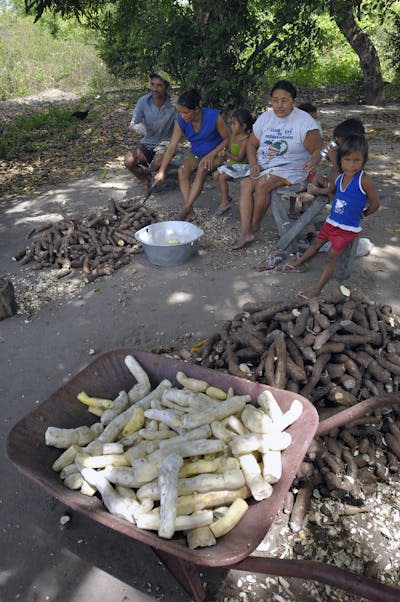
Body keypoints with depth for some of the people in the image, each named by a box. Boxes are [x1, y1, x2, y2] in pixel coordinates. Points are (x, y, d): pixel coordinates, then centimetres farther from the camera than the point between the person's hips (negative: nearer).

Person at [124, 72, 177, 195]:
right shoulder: (143, 101, -9)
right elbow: (131, 125, -6)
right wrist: (137, 127, -32)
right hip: (146, 143, 2)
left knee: (158, 162, -34)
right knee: (129, 161, -25)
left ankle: (146, 171, 6)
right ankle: (145, 181, 7)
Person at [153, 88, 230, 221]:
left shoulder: (213, 116, -23)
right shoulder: (181, 121, -13)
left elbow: (227, 139, -12)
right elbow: (171, 147, -12)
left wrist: (211, 155, -22)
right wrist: (161, 171, -17)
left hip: (216, 154, -4)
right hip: (196, 155, 4)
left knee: (202, 169, -33)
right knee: (182, 171, -25)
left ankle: (185, 210, -31)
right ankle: (189, 211, -29)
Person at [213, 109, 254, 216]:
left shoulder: (245, 140, -20)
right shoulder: (233, 136, 4)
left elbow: (239, 158, -22)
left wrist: (227, 154, -31)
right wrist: (223, 153, -9)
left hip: (241, 165, -9)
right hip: (231, 163, 9)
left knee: (222, 177, -20)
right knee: (216, 174, -1)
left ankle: (225, 202, -7)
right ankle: (226, 197, 9)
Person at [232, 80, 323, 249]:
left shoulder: (304, 121, -8)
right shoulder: (265, 118, 7)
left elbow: (318, 149, -7)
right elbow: (251, 144, 14)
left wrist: (313, 161, -31)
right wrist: (253, 164, -5)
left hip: (290, 168, -5)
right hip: (263, 165, 5)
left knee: (262, 183, -30)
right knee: (245, 183, -23)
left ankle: (255, 225, -7)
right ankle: (246, 233, -27)